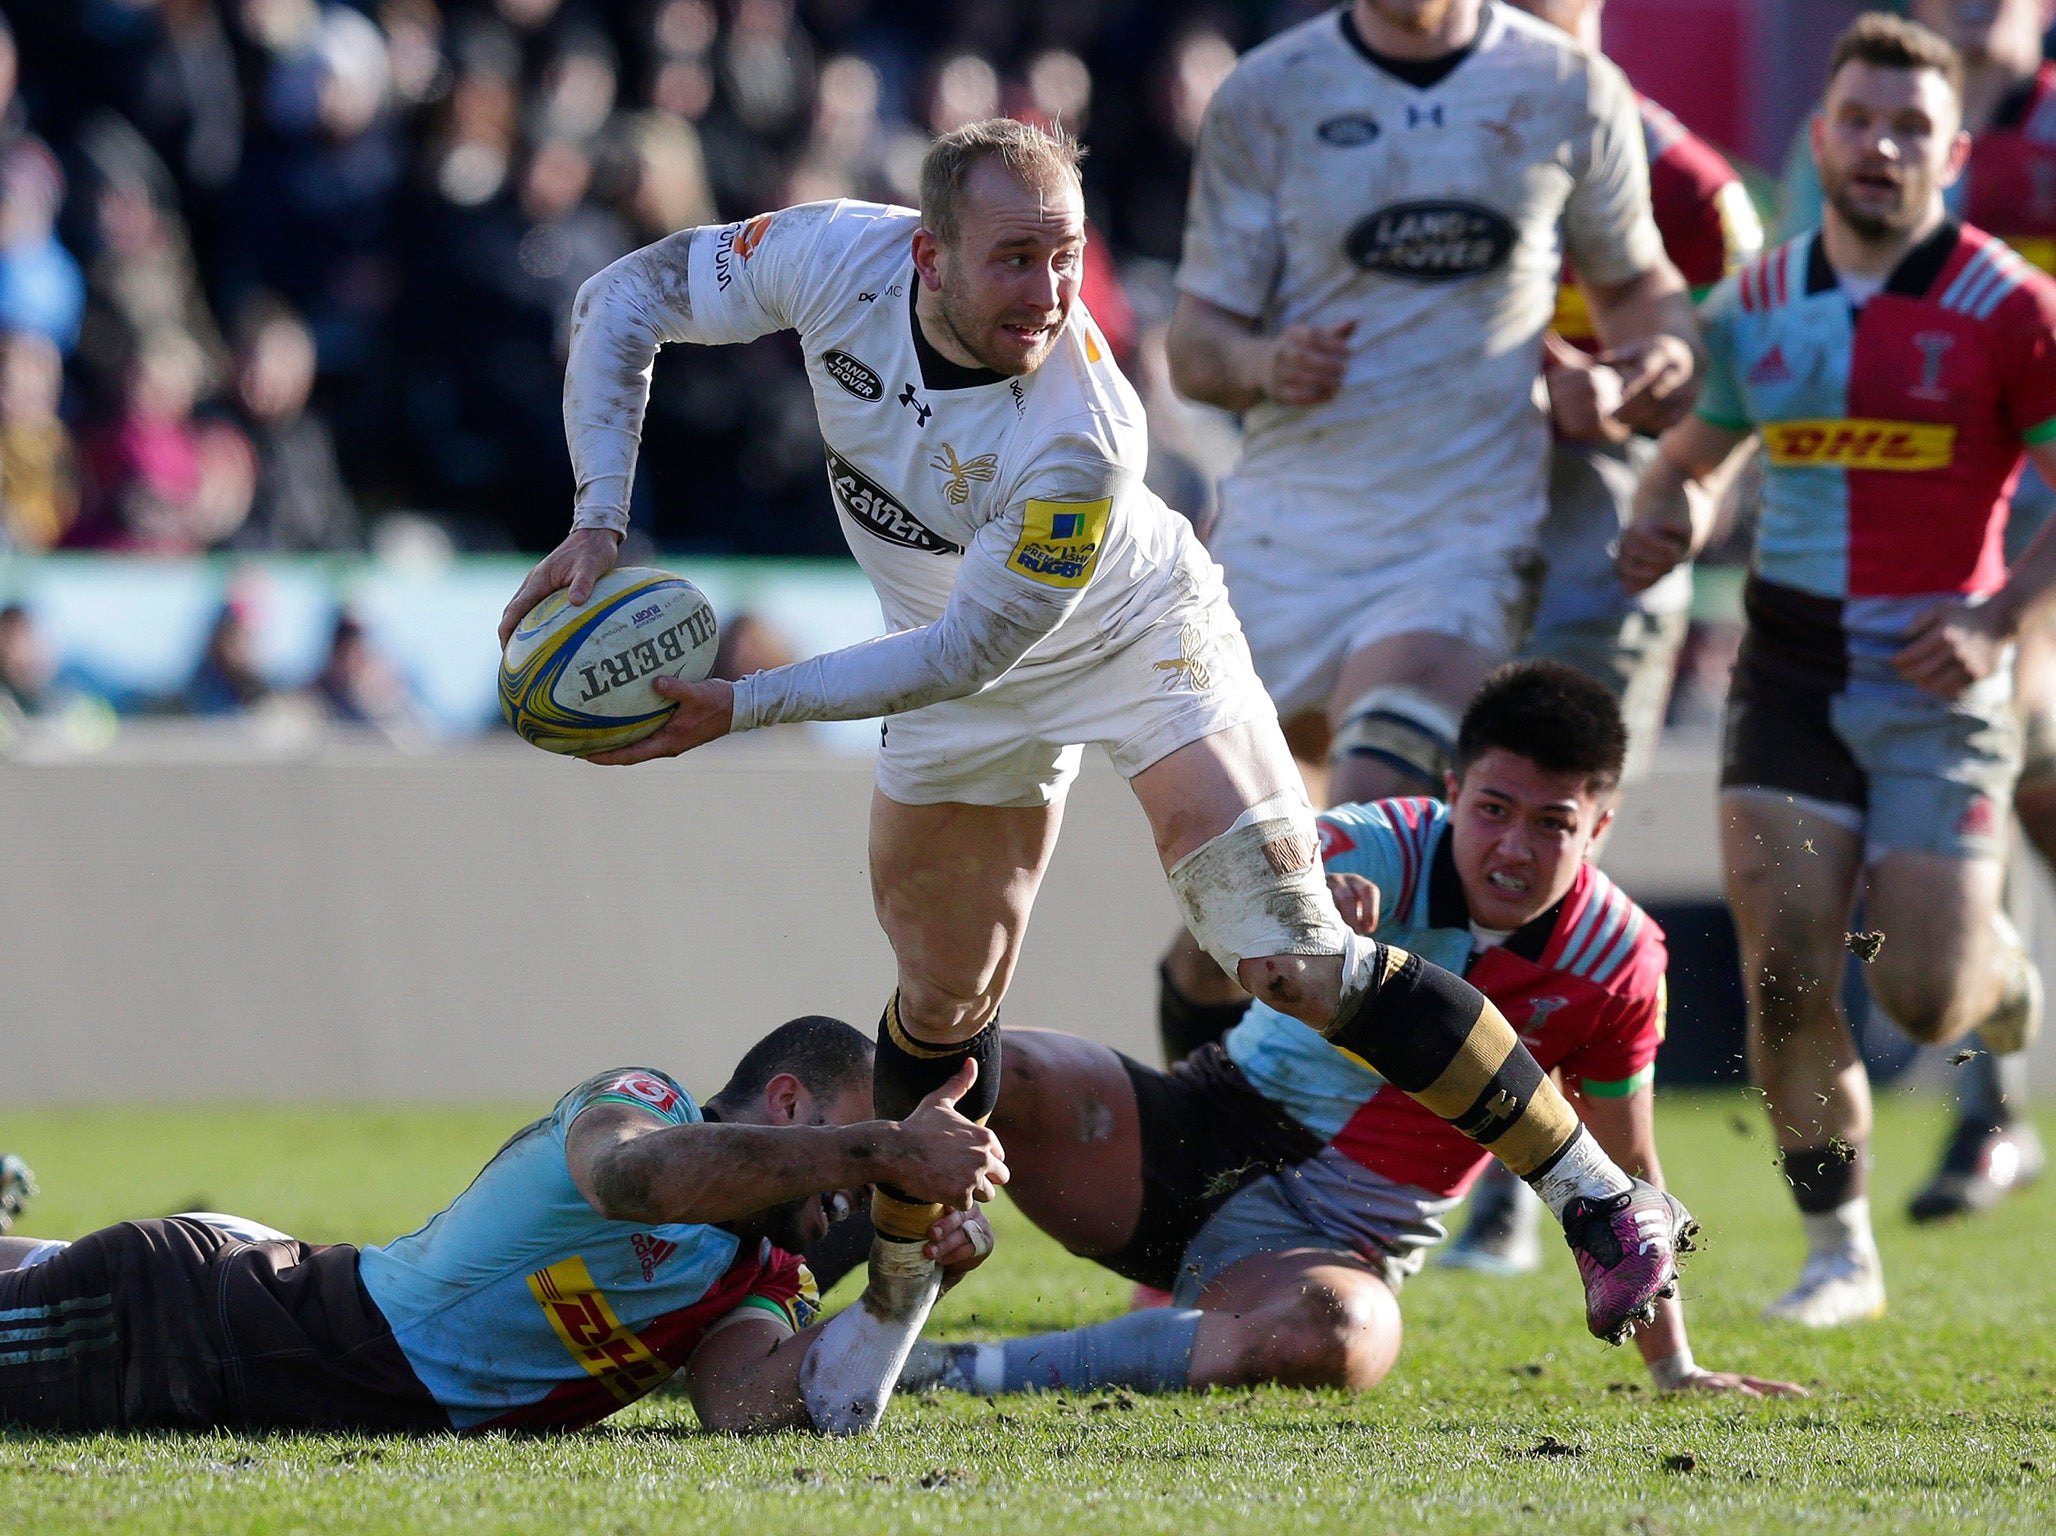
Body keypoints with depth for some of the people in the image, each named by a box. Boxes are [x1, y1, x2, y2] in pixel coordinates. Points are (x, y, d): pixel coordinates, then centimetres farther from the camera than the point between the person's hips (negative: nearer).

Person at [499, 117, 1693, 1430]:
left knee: (1292, 959, -16)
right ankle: (894, 1299, 34)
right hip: (964, 675, 5)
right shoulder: (841, 258, -26)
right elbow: (627, 296, -12)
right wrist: (601, 519, -23)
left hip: (1141, 645, -5)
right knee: (942, 1002, 11)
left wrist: (746, 708, -35)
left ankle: (1604, 1196, -8)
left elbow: (965, 652, -33)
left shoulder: (1084, 440, -39)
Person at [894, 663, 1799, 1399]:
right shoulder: (1390, 852, -13)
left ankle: (979, 1371, -34)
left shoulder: (1618, 961, -5)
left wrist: (1673, 1367, 11)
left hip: (1339, 1237, 1)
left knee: (1337, 1337, -40)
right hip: (1200, 1133, -1)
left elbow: (1622, 1174, 10)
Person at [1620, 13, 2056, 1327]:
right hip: (1792, 670, 3)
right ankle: (1840, 1251, 6)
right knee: (1786, 970, -9)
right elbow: (1693, 453, 22)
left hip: (1937, 682, -3)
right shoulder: (1756, 307, 6)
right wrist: (1666, 515, -1)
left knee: (1924, 999, -6)